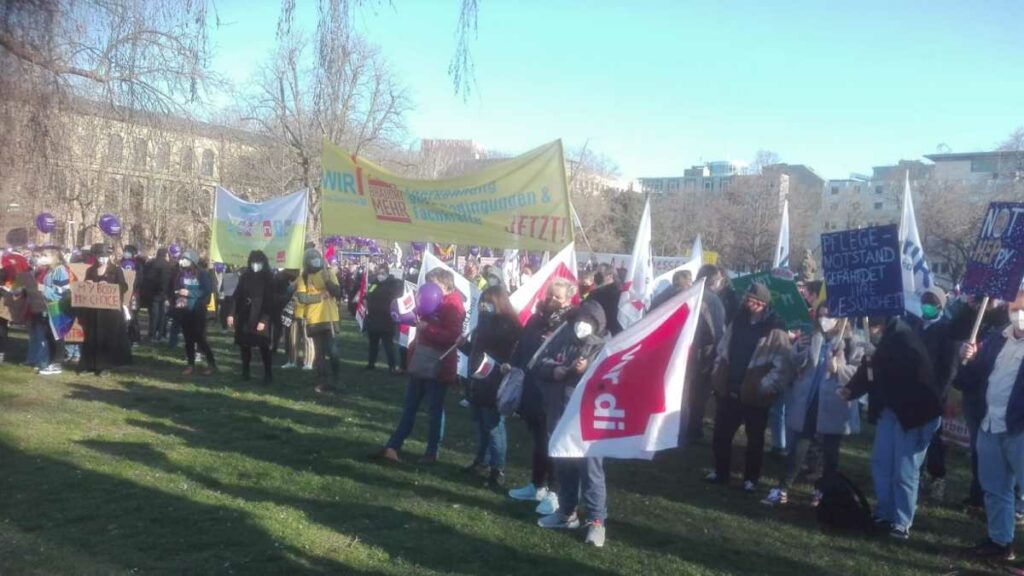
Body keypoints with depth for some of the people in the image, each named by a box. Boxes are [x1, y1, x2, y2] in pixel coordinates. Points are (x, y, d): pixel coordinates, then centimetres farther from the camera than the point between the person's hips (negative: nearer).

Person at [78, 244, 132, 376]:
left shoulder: (116, 270, 2)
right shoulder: (90, 271, 13)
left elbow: (123, 287, -7)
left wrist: (108, 286, -20)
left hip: (110, 309, -3)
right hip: (93, 309, 4)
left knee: (108, 337, -5)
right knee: (92, 337, 4)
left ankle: (104, 365, 0)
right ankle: (90, 364, 11)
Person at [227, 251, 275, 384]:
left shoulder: (268, 279, -3)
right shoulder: (245, 276, 7)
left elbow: (269, 301, -8)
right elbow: (236, 295, 7)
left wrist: (264, 320, -16)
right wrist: (231, 313, -2)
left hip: (260, 318, -4)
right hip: (244, 316, 4)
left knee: (263, 346, -7)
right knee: (244, 345, 7)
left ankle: (268, 373, 0)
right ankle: (245, 372, 17)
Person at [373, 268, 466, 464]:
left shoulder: (454, 306, -14)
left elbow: (452, 337, -25)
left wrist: (427, 328, -27)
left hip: (438, 366, -9)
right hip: (421, 362, 9)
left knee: (435, 409, 2)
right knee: (409, 407, 10)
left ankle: (432, 452, 13)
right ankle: (392, 447, 13)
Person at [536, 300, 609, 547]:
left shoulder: (604, 346, -3)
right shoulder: (562, 339, 10)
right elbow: (541, 363, 8)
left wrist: (588, 370, -27)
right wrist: (554, 370, -11)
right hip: (559, 415, 6)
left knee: (590, 467, -6)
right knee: (563, 464, 16)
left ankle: (596, 520, 1)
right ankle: (567, 512, 31)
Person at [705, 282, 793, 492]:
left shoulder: (775, 331, -12)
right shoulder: (737, 323, 6)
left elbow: (782, 367, -15)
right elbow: (722, 353, 14)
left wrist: (763, 388, -18)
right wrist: (718, 380, 9)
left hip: (755, 396, -5)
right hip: (729, 392, 5)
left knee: (755, 439, 10)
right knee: (721, 435, 12)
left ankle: (751, 478, 25)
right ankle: (720, 472, 29)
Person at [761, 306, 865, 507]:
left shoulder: (850, 344, -1)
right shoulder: (808, 340, 11)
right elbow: (796, 362, -1)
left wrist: (839, 368, -24)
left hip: (833, 405, -2)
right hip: (807, 402, 3)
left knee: (830, 451, 10)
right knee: (797, 448, 3)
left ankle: (823, 490, 24)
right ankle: (783, 490, 5)